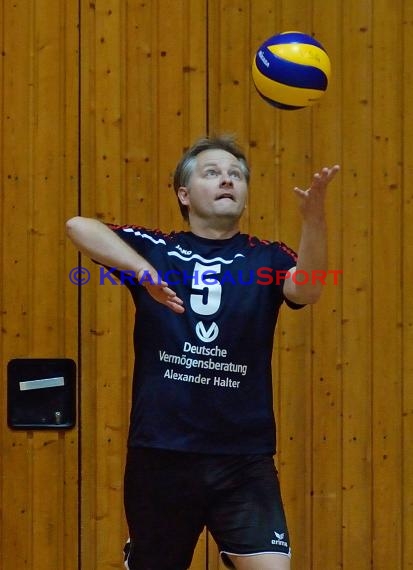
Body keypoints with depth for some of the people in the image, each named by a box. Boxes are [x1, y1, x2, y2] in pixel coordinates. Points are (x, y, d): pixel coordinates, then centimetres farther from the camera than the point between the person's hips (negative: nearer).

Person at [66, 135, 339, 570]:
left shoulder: (266, 258, 3)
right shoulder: (153, 249, 2)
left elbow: (305, 291, -19)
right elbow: (78, 226, -13)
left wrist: (313, 216, -37)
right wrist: (145, 272, -28)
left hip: (244, 459, 0)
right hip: (158, 455, 1)